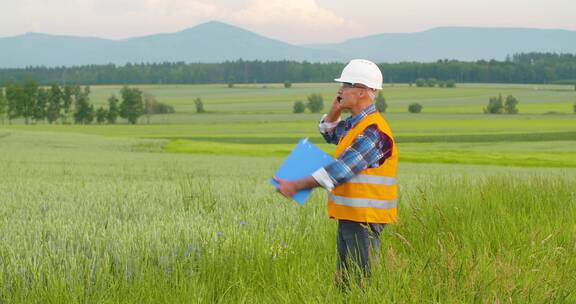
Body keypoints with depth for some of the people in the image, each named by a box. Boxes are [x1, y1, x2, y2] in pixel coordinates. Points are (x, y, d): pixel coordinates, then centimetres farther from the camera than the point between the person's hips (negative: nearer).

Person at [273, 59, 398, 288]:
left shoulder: (373, 131, -20)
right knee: (344, 282, 15)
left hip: (363, 219, -10)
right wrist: (335, 109, 10)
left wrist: (296, 186, -20)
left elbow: (340, 170, -24)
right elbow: (329, 134, 32)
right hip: (349, 216, 10)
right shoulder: (354, 123, 11)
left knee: (360, 283, -7)